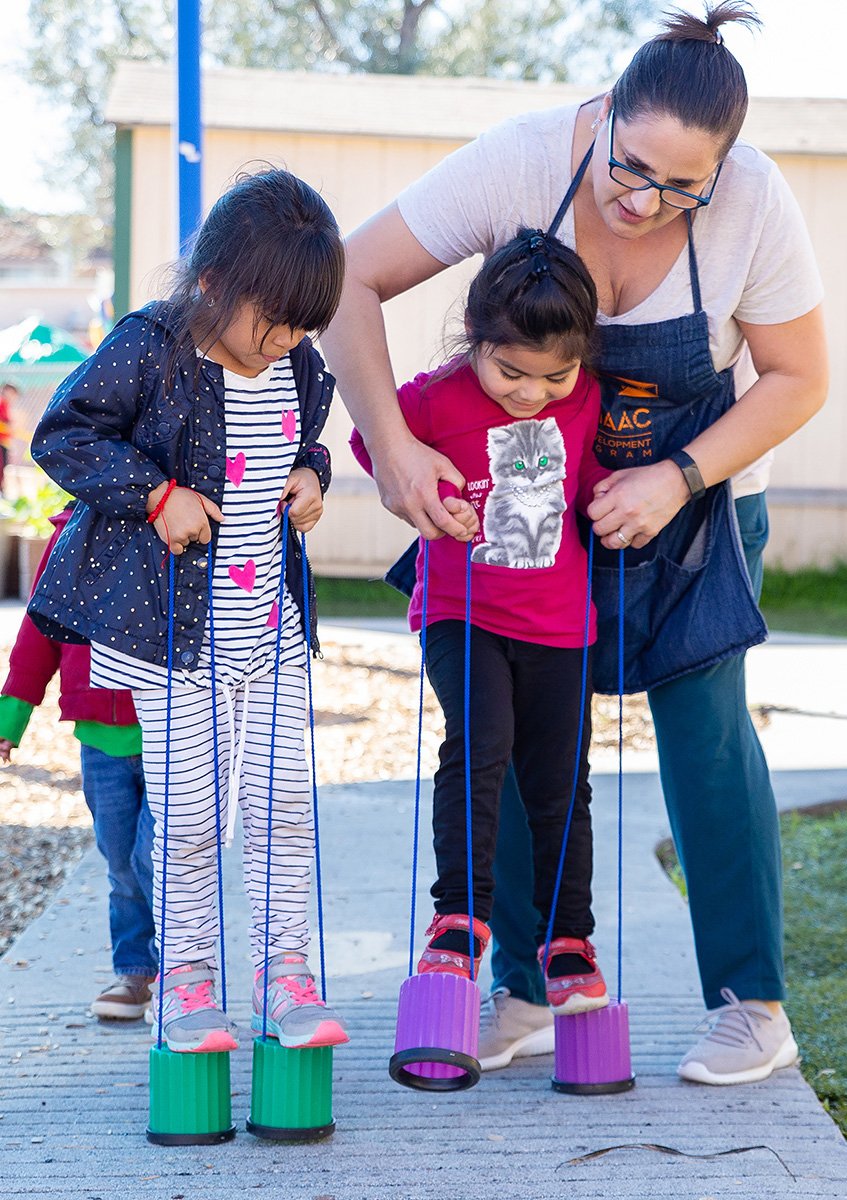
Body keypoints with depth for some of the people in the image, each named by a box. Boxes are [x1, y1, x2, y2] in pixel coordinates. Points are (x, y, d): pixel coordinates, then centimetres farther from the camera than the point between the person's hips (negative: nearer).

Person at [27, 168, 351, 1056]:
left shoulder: (297, 368, 3)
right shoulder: (148, 351, -14)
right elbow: (61, 437, -11)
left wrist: (309, 474, 1)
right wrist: (155, 494, -18)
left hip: (272, 628, 5)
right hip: (175, 630, -4)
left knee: (283, 801, 2)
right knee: (189, 813, 1)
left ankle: (284, 971, 13)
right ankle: (185, 976, 16)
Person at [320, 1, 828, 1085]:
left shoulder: (756, 205, -26)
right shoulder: (521, 163, -27)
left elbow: (798, 378, -12)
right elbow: (351, 283, -22)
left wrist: (678, 480, -24)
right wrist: (391, 445, -31)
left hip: (696, 486, -1)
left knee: (703, 720, -11)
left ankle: (754, 1009, 0)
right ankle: (524, 996, 10)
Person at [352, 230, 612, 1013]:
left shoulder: (586, 399, -1)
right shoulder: (437, 398, -13)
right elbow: (372, 439, 2)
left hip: (557, 623, 3)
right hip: (462, 611, -3)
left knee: (560, 782, 8)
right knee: (480, 745, -24)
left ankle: (567, 939, 23)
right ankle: (461, 917, -12)